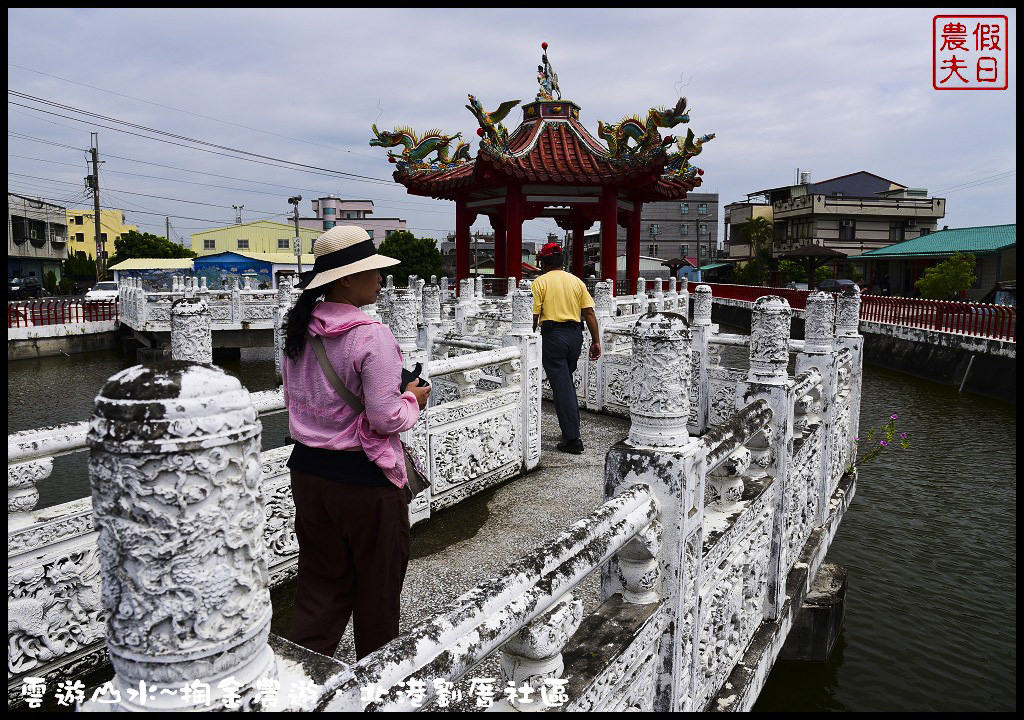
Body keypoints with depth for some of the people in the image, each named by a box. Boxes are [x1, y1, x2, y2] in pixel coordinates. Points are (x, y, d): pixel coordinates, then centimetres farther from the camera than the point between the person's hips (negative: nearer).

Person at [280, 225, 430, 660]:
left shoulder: (299, 332, 2)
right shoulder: (371, 337, -22)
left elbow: (291, 400, 12)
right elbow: (387, 418, -23)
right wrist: (412, 400, -4)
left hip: (308, 471, 7)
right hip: (365, 478, -6)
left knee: (322, 583, 20)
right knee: (377, 585, 15)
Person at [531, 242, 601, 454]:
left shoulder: (540, 282, -1)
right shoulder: (577, 281, 11)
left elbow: (533, 316, -7)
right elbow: (589, 313, 6)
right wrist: (596, 341, 8)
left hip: (553, 335, -5)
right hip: (576, 335, 5)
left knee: (561, 387, -4)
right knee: (567, 382, 20)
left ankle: (572, 439, -4)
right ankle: (572, 430, 25)